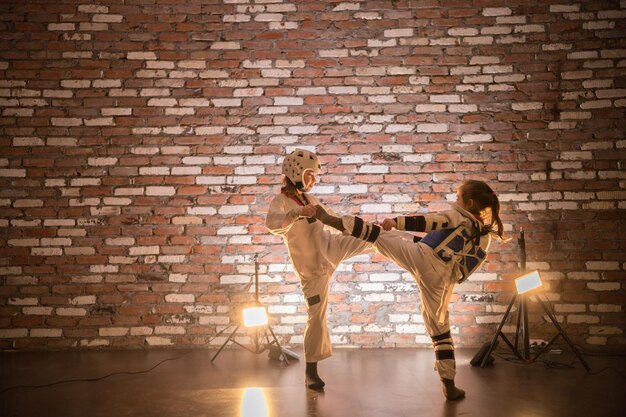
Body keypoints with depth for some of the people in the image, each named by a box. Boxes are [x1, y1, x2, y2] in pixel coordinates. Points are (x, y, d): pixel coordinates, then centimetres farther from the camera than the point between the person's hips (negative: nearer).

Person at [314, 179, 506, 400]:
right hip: (442, 281, 5)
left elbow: (427, 222, -8)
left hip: (422, 257, -5)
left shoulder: (458, 216, 4)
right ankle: (449, 385, 17)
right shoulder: (485, 237, 20)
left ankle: (331, 219, -4)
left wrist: (397, 222, -6)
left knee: (377, 234, 3)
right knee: (440, 327, 15)